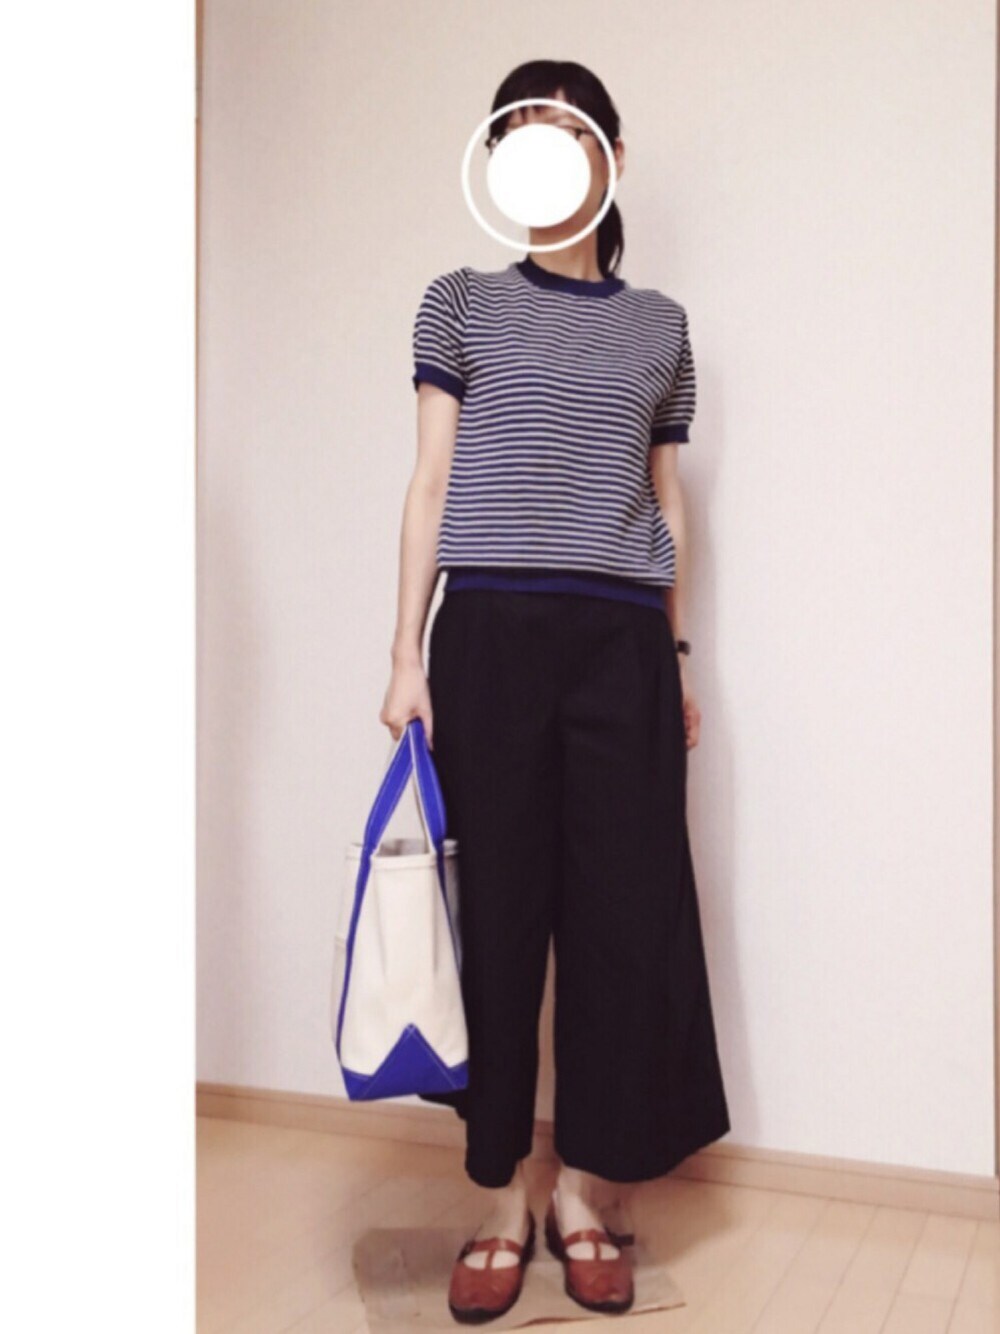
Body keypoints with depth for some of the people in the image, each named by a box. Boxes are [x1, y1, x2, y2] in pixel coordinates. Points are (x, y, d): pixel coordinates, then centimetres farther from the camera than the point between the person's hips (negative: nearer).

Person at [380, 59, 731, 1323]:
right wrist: (407, 653, -2)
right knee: (495, 912, 1)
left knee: (627, 915, 1)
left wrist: (680, 660, 13)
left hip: (622, 644, 2)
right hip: (491, 635, -2)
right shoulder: (462, 303, 9)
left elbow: (664, 501, 17)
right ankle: (502, 1203, 14)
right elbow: (431, 483, 5)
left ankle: (587, 1194, 17)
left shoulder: (659, 326, 15)